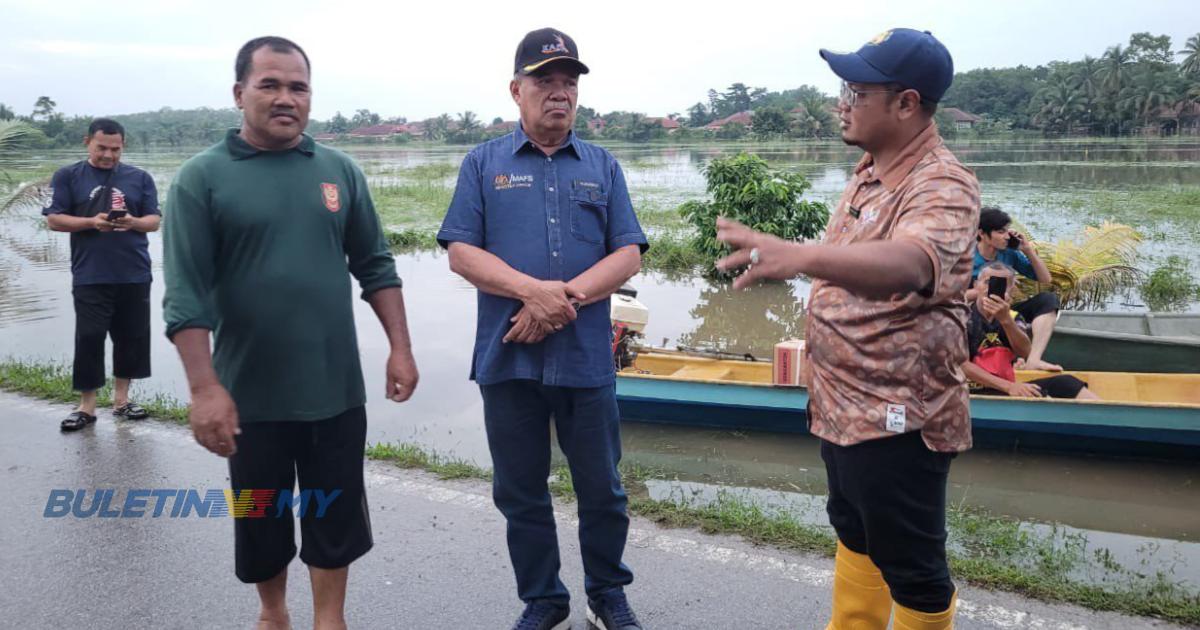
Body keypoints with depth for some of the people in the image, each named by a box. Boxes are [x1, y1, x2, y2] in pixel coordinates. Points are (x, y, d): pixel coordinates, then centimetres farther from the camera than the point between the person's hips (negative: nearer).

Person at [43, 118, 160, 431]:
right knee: (89, 338, -2)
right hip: (90, 276, -2)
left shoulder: (140, 177, 8)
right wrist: (91, 222, -16)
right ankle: (86, 406, 8)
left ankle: (121, 399, 19)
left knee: (132, 336, 7)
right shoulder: (67, 176, 5)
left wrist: (133, 223, -16)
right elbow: (54, 219, 0)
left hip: (134, 274, 2)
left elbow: (154, 220, 5)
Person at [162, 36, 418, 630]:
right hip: (251, 394, -2)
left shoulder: (340, 170, 4)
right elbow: (186, 295, -11)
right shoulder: (201, 177, -6)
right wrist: (204, 389, -18)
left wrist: (400, 347, 1)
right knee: (261, 517, 15)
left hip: (336, 387, 2)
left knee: (337, 512, 11)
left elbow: (375, 266, 7)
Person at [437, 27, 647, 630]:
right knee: (520, 492, 11)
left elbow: (627, 255, 0)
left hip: (586, 357, 1)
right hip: (508, 357, 0)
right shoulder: (483, 163, 5)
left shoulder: (602, 166, 8)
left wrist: (564, 299, -15)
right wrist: (534, 290, -18)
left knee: (601, 488, 11)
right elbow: (461, 252, -4)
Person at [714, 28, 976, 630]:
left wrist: (799, 255, -62)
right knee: (853, 534, 25)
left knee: (912, 570, 7)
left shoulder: (942, 186, -23)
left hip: (896, 417, -9)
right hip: (842, 404, 10)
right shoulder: (870, 171, 7)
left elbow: (908, 264, -46)